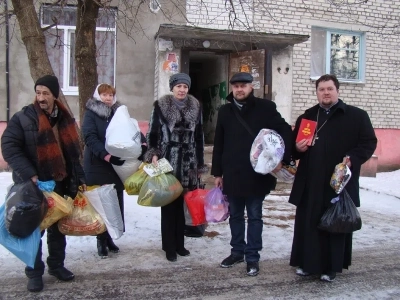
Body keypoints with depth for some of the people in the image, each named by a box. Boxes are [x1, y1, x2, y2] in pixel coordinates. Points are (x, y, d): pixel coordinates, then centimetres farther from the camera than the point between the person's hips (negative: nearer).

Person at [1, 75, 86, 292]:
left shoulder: (65, 119, 6)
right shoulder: (22, 118, -10)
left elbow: (73, 152, 11)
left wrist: (79, 178, 7)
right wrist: (29, 175, -25)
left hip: (59, 184, 5)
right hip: (32, 185, -4)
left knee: (58, 226, 14)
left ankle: (56, 265, 30)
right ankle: (34, 273, 18)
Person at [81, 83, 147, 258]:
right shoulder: (90, 114, -2)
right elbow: (90, 138, -15)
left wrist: (142, 144, -17)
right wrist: (107, 156, -28)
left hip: (117, 166, 4)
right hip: (97, 166, -4)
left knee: (116, 203, 8)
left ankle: (109, 237, 21)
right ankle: (101, 240, 12)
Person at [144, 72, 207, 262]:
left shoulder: (195, 107, 8)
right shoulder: (160, 106, -1)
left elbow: (199, 137, 11)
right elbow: (152, 133, 1)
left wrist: (200, 164, 11)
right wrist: (153, 155, -14)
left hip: (188, 163, 3)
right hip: (168, 162, -3)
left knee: (184, 204, 7)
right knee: (169, 205, 1)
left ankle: (180, 244, 21)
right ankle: (169, 247, 12)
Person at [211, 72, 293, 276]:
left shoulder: (265, 108, -4)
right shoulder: (225, 111, 7)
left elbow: (285, 131, -3)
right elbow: (218, 144, 9)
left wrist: (281, 158, -15)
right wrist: (217, 173, 8)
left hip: (257, 175, -4)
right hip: (232, 174, 4)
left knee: (254, 217, 7)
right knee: (235, 215, 15)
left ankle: (252, 257, 17)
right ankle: (237, 251, 30)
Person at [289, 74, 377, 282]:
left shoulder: (357, 116, 3)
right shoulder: (307, 117, 15)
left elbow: (369, 143, 0)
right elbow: (294, 144, 19)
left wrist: (352, 158, -17)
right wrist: (298, 148, -4)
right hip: (310, 183, 3)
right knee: (307, 223, 7)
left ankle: (332, 267, 20)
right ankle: (307, 263, 22)